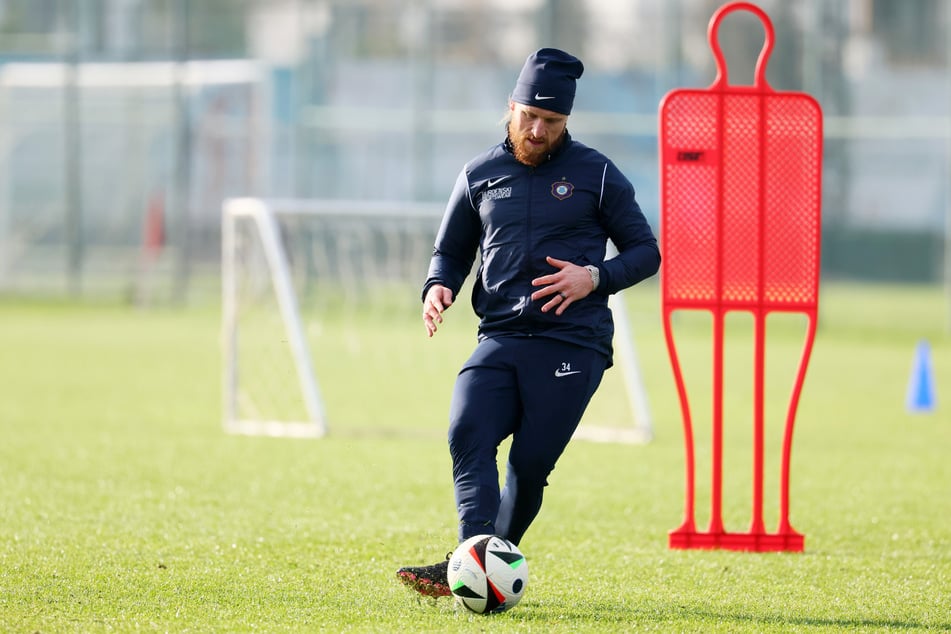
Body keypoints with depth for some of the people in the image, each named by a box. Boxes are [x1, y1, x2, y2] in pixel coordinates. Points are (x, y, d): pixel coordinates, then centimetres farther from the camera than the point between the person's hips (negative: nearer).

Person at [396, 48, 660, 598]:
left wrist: (596, 277, -11)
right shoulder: (480, 175, 14)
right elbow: (452, 250, 24)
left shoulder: (596, 174, 5)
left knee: (531, 461, -9)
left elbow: (646, 251, 8)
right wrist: (439, 286, 1)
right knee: (468, 436, -22)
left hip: (573, 343, -2)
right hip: (500, 340, 3)